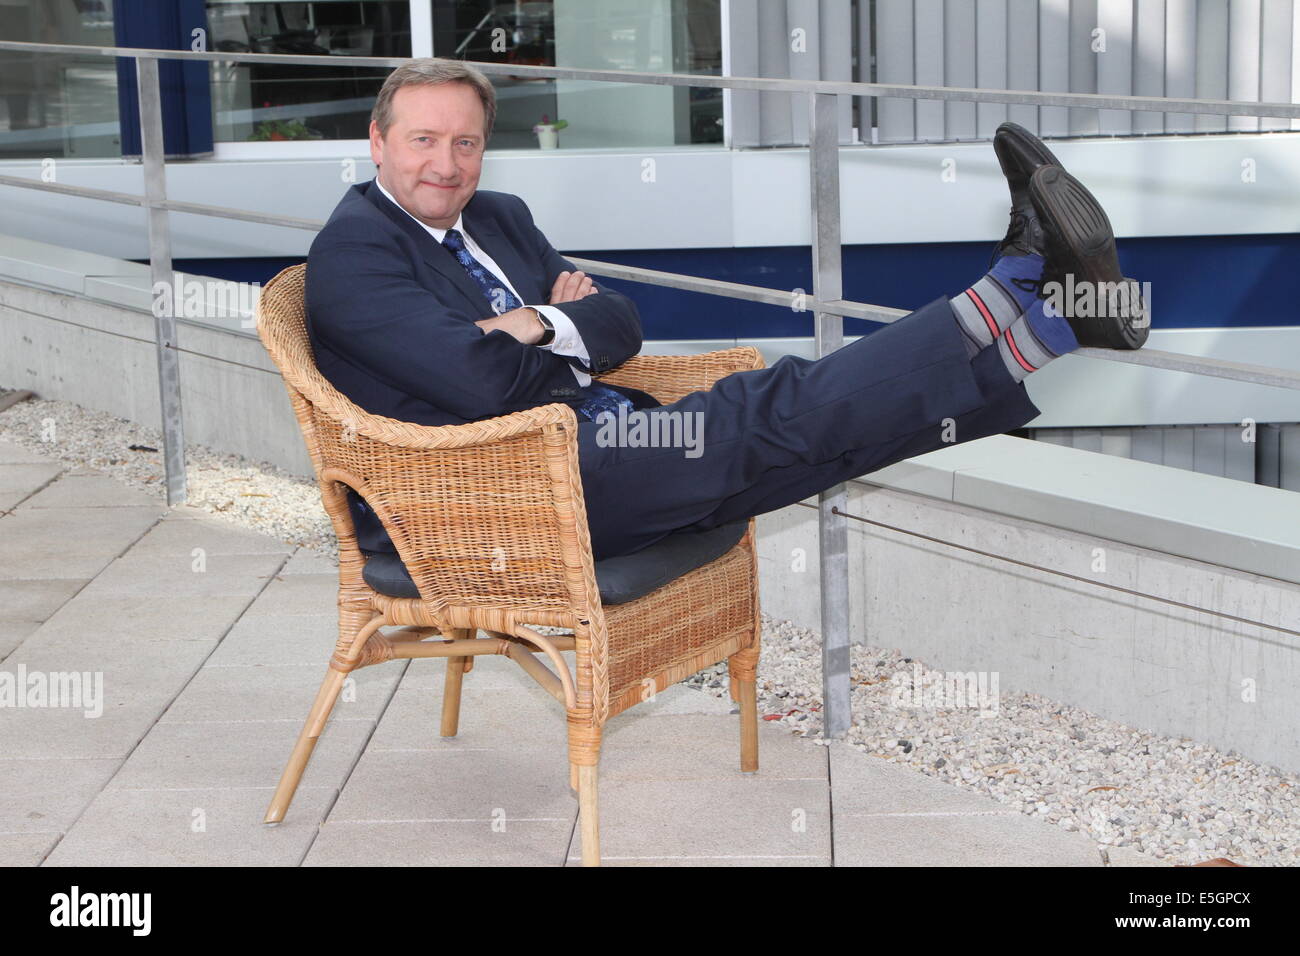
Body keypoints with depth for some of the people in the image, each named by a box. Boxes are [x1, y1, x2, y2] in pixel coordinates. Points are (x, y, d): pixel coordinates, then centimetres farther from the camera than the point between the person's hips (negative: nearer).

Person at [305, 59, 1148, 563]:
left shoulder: (497, 217, 18)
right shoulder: (351, 257, -9)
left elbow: (621, 325, 14)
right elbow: (484, 381, -21)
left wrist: (549, 325, -8)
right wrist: (571, 336, -1)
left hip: (599, 459, 8)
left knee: (789, 407, -13)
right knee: (756, 420, -23)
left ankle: (1041, 310, -24)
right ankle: (1020, 311, -30)